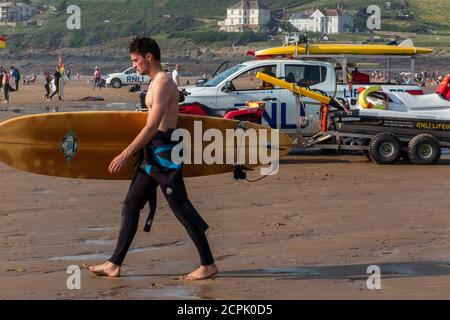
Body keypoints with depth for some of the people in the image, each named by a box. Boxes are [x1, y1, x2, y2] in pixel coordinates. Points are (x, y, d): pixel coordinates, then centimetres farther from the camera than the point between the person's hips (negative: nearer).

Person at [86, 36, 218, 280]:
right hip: (152, 154, 10)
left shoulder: (163, 83, -16)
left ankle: (208, 264, 3)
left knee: (181, 207, -5)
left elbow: (152, 126, -23)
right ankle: (114, 265, 14)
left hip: (163, 152, -10)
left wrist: (125, 154, -23)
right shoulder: (156, 82, 16)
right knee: (131, 204, 10)